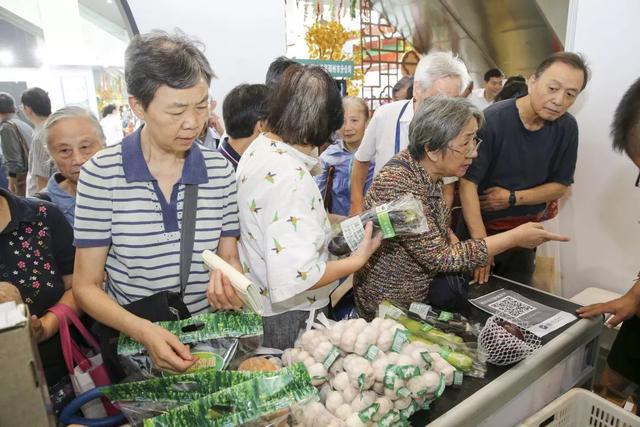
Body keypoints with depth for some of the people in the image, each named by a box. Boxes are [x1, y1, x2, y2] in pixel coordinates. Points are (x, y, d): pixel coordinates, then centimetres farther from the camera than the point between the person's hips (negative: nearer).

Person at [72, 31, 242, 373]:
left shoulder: (220, 170, -1)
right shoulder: (101, 173, -8)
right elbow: (86, 286, -3)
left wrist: (229, 280, -15)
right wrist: (143, 331, -18)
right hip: (132, 344, -1)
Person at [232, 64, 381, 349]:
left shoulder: (259, 147, 0)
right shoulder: (292, 177, -29)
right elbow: (293, 277, -32)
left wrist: (337, 223, 13)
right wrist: (358, 259, -18)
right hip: (289, 319, -9)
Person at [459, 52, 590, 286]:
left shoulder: (567, 127, -6)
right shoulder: (491, 120, -22)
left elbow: (560, 186, 1)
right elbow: (468, 183, -26)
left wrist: (512, 198, -15)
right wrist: (481, 243, -30)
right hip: (479, 225, -4)